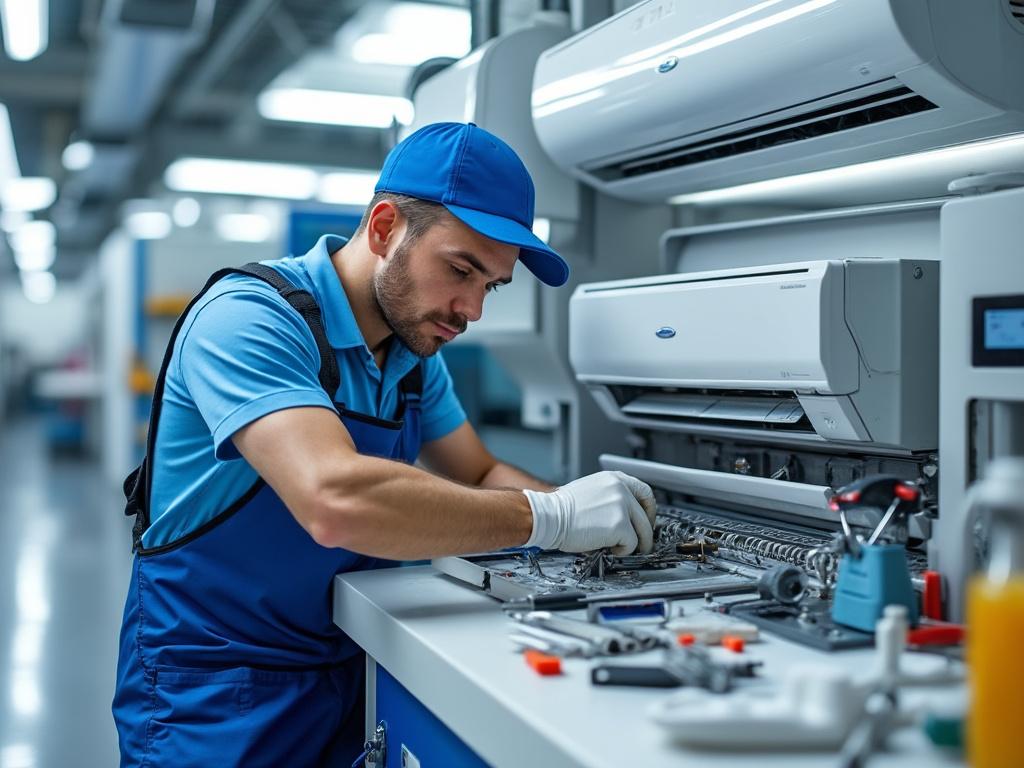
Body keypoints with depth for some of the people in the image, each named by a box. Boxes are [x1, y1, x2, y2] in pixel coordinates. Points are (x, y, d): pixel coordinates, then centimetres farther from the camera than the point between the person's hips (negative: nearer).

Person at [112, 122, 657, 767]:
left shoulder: (416, 355, 4)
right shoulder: (250, 317, -22)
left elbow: (480, 477, 12)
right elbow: (336, 500, -36)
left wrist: (586, 515, -8)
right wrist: (548, 517, -28)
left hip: (349, 672, 7)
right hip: (215, 693, -6)